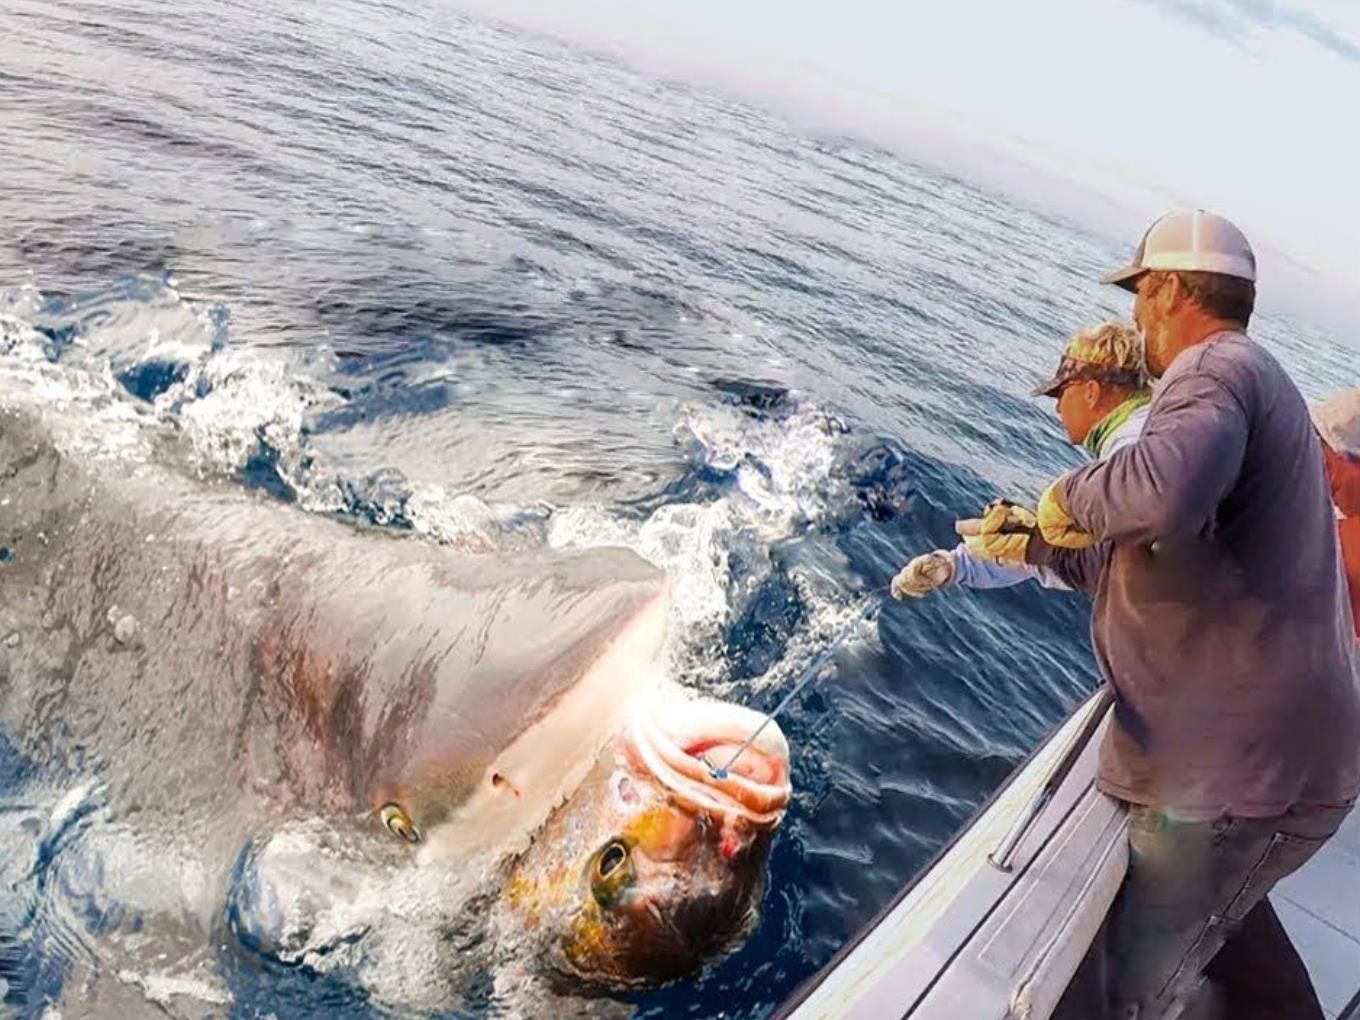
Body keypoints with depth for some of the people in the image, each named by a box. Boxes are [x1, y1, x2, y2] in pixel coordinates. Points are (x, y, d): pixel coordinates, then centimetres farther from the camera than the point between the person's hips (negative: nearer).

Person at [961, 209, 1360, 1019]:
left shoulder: (1217, 367, -14)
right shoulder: (1247, 381, 22)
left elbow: (1163, 490, -40)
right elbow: (1139, 564, 28)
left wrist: (1067, 501, -20)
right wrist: (1031, 545, 30)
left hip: (1239, 772, -11)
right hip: (1239, 753, 11)